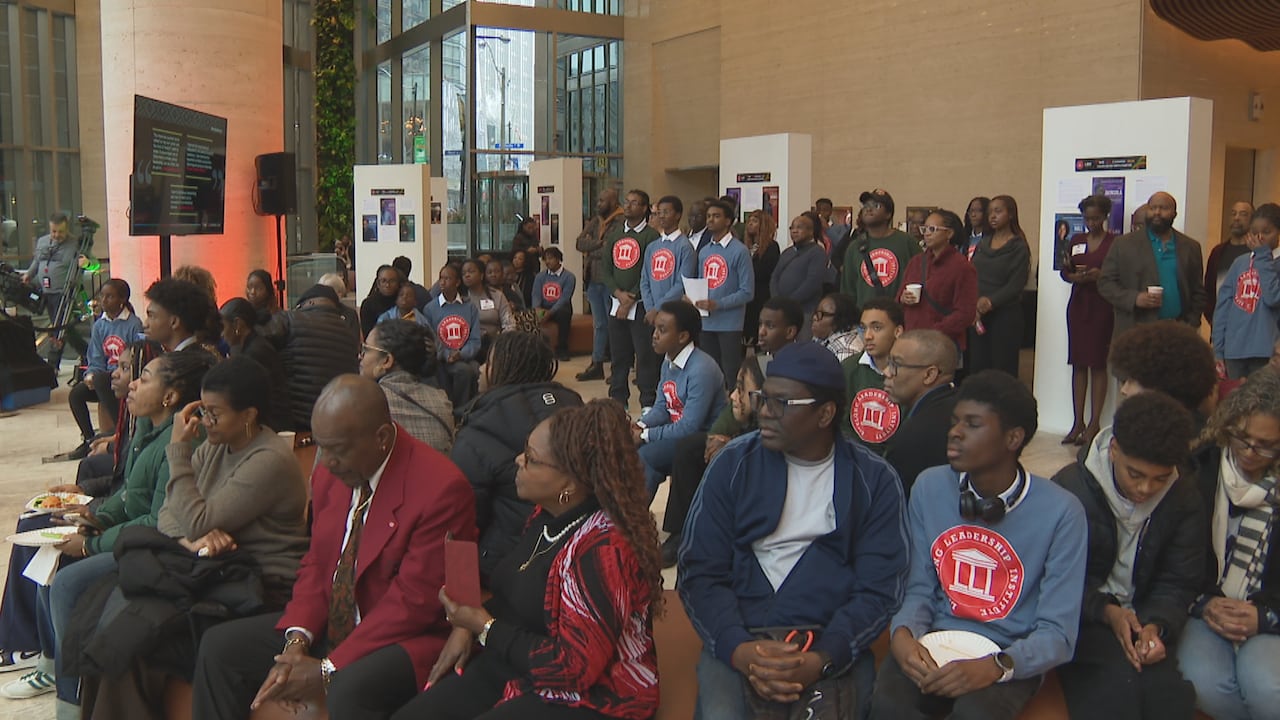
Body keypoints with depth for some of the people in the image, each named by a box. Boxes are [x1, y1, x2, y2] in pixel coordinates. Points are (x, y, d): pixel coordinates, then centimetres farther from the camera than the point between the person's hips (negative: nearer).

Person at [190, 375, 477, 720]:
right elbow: (316, 563, 9)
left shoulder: (441, 488, -22)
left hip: (405, 638, -7)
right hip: (329, 625, 7)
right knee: (219, 645, 1)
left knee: (351, 689, -36)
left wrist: (329, 669, -21)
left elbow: (414, 599, -21)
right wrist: (297, 640, -10)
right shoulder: (328, 474, 3)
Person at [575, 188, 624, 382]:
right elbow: (579, 243, 3)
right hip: (594, 280, 8)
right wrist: (599, 244, -13)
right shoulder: (594, 222, 13)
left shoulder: (621, 222, -12)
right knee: (598, 324, 14)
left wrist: (591, 249, -7)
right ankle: (597, 365, 21)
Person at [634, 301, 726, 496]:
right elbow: (661, 407, 8)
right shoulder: (668, 363, 3)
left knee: (647, 455, -25)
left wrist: (644, 435, -19)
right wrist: (639, 426, -12)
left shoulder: (701, 370, -25)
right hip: (678, 430, 9)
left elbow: (689, 427, -25)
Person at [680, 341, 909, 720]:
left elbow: (879, 589, -2)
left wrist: (823, 658, -18)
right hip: (738, 639, 0)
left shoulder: (874, 480, 2)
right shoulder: (734, 464, 2)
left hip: (833, 647, 0)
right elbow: (700, 572, -1)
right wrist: (738, 649, -18)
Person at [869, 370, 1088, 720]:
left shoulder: (1061, 512, -10)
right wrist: (903, 632, -15)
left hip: (1010, 656, -2)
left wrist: (997, 666, -27)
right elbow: (920, 588, 7)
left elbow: (1058, 634, -9)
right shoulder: (929, 487, 0)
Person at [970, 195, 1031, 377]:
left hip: (1005, 315, -5)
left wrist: (991, 301, -20)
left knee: (1002, 368, -2)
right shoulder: (983, 244, 14)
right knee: (977, 368, 3)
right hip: (977, 315, 5)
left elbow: (1016, 285, -10)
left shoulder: (1019, 247, -3)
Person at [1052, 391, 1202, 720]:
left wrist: (1156, 626, -17)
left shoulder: (1184, 497, -1)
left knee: (1169, 693, -25)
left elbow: (1179, 582, 3)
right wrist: (1106, 612, -22)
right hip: (1082, 616, -3)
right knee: (1116, 681, -30)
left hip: (1144, 617, 3)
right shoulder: (1070, 489, -13)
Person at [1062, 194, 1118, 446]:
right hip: (1078, 304, 4)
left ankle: (1094, 424, 3)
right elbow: (1065, 271, 14)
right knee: (1078, 363, 5)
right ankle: (1078, 423, 10)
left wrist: (1100, 276, -22)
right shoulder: (1075, 242, 12)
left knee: (1098, 364, -3)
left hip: (1103, 307, -4)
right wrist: (1075, 276, -7)